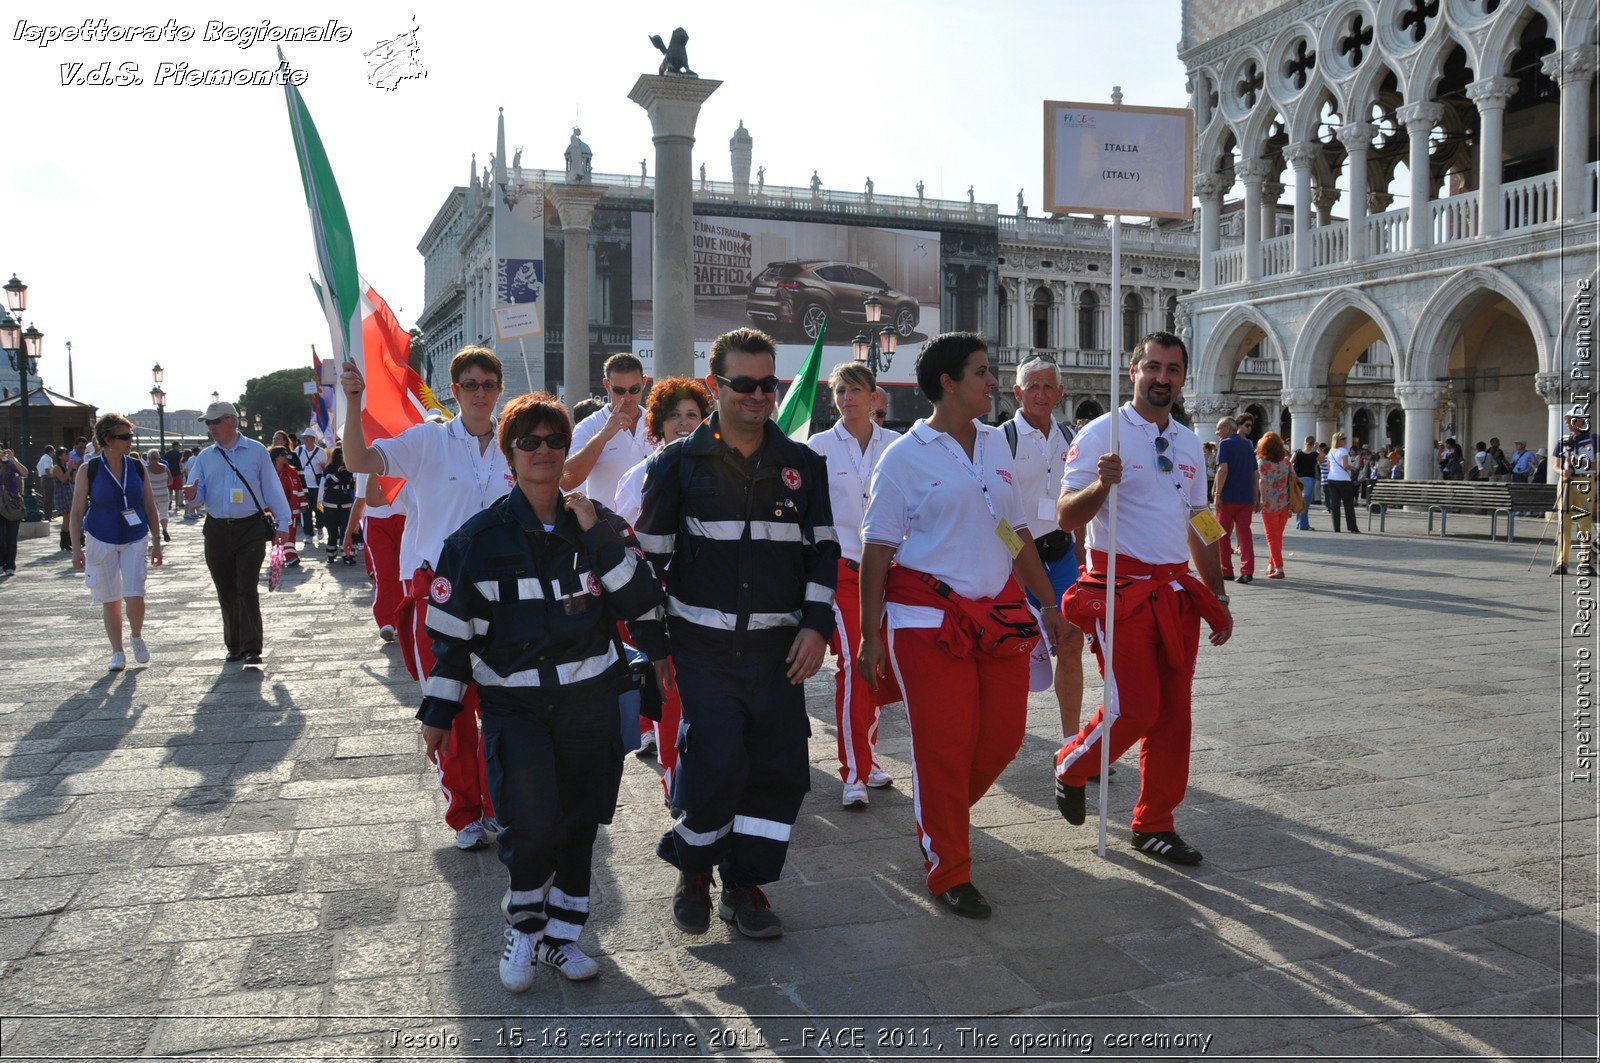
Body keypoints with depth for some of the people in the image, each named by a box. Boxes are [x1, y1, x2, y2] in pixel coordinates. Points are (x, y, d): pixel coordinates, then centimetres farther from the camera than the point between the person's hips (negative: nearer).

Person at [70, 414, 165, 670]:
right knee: (110, 599, 5)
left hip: (135, 539, 1)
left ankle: (137, 637, 16)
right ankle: (117, 652, 18)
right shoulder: (89, 470, -4)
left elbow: (150, 507, 8)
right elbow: (77, 511, -2)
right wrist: (77, 548, -6)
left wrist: (156, 541, 6)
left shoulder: (138, 467, 2)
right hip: (101, 540, -1)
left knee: (135, 595, -12)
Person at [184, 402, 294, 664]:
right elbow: (198, 493, 8)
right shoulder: (205, 457, 11)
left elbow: (272, 488, 3)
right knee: (226, 593, 9)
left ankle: (251, 648, -10)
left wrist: (283, 523, -1)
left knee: (247, 589, -10)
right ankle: (234, 646, 21)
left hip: (251, 529, -4)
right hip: (217, 531, 4)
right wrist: (192, 494, -17)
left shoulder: (256, 451, 3)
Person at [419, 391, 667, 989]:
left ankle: (560, 935, 29)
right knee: (532, 824, -14)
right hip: (514, 704, -2)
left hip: (590, 699, 3)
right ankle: (523, 929, 13)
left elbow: (642, 604, -5)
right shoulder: (480, 537, -3)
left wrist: (601, 538, -14)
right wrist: (439, 713, 0)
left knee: (580, 825, 10)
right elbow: (451, 631, 1)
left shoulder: (598, 525, 3)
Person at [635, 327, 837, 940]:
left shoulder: (804, 466, 8)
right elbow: (651, 556, 4)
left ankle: (744, 884, 24)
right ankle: (693, 872, 17)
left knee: (780, 768, 4)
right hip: (703, 647, -3)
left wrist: (816, 626, 0)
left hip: (778, 649, 3)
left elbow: (823, 550, 11)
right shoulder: (677, 465, 1)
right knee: (716, 763, -11)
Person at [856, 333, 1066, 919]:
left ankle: (937, 816, 33)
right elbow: (877, 551, -6)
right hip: (930, 616, -6)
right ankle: (948, 873, 16)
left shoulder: (997, 444, 12)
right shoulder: (905, 455, -5)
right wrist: (871, 635, -9)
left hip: (1001, 610, 6)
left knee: (1004, 735, 5)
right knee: (943, 744, -1)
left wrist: (1048, 602, 16)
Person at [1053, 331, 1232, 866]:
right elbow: (1067, 516, -10)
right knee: (1135, 707, -11)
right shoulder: (1101, 434, -5)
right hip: (1120, 588, -6)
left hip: (1176, 591, 6)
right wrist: (1100, 485, -29)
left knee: (1172, 711, 6)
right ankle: (1070, 767, 18)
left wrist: (1218, 596, 20)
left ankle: (1155, 825, 18)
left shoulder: (1189, 443, 15)